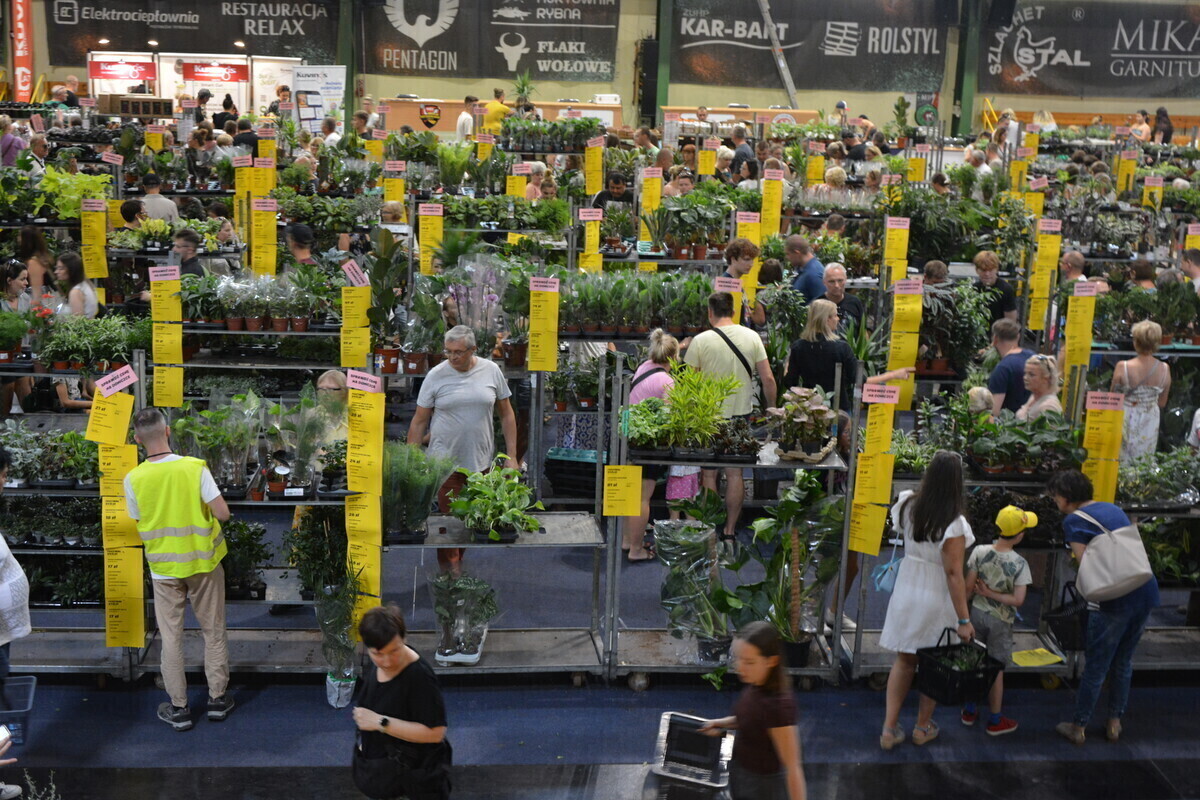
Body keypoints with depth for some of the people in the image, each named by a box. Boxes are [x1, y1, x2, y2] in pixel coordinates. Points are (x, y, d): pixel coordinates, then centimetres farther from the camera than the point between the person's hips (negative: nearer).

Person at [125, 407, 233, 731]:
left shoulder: (133, 479, -11)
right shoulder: (195, 467, -16)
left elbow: (139, 526, 0)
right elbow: (222, 513, -15)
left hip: (163, 568, 1)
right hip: (203, 562, 0)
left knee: (171, 638, 12)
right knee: (214, 632, 15)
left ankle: (178, 708, 19)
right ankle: (217, 699, 24)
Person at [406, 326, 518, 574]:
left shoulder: (491, 371, 1)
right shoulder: (436, 375, -4)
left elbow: (506, 414, 8)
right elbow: (419, 421, 2)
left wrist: (511, 456, 5)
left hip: (481, 461, 2)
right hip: (445, 461, -2)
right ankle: (451, 574, 11)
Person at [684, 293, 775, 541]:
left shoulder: (701, 341, -10)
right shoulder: (752, 337, -2)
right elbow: (768, 378, -1)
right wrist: (772, 409, 11)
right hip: (742, 414, 3)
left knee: (709, 473, 8)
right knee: (735, 472, 11)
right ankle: (730, 529, 16)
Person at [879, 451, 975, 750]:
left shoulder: (908, 506, -7)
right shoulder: (954, 525, -24)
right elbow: (954, 575, -22)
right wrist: (964, 619, -16)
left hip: (906, 591, 5)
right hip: (937, 599, -4)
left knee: (904, 660, 16)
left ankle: (890, 728, 18)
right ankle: (923, 727, 32)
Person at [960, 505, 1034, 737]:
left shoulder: (979, 552, -11)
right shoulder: (1020, 564, -18)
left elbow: (968, 587, -7)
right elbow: (1018, 600, -21)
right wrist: (992, 594, -11)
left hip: (977, 613, 3)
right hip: (1000, 621, -3)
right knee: (996, 670, 9)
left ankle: (969, 711, 29)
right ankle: (995, 721, 21)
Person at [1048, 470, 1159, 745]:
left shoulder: (1074, 520, -6)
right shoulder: (1114, 509, 16)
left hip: (1115, 599, -7)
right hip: (1146, 591, 7)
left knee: (1095, 667, 6)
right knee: (1123, 662, 20)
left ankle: (1078, 728, 17)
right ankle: (1114, 723, 31)